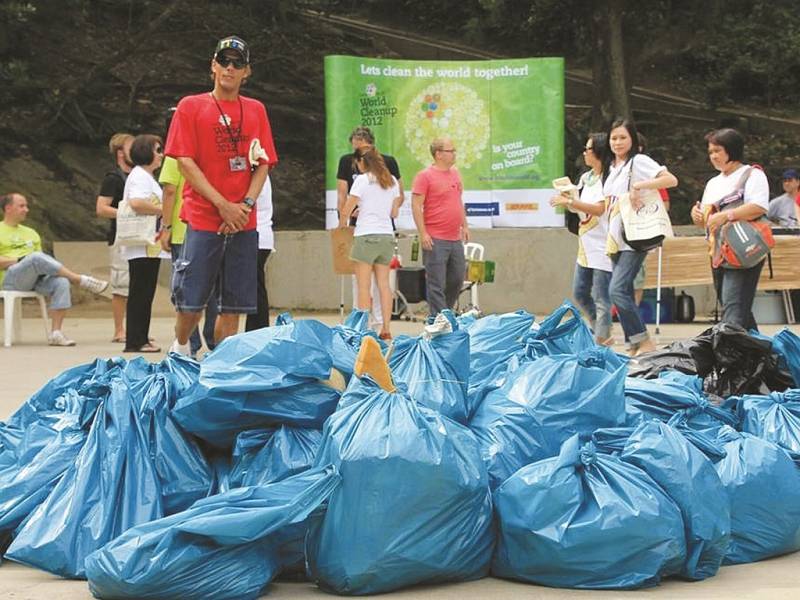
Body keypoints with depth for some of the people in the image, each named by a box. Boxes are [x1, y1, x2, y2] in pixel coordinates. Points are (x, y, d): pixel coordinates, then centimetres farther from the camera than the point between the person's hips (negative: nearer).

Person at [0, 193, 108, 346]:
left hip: (37, 277, 6)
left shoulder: (30, 233, 29)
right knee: (36, 258, -35)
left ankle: (56, 332, -32)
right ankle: (82, 280, -28)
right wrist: (18, 260, -12)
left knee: (61, 282, -28)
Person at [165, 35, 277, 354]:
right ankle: (180, 350, 22)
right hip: (202, 219, -3)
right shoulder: (190, 107, 3)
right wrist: (222, 204, -12)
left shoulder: (256, 110, 13)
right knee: (191, 301, -4)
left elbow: (263, 164, 11)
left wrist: (246, 203, -7)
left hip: (244, 222, 3)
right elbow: (185, 162, -4)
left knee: (233, 304, 3)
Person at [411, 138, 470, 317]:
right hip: (435, 240, -8)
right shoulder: (425, 176, -8)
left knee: (457, 279, 13)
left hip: (455, 239, 8)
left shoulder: (454, 173, 14)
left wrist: (464, 225, 20)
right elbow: (416, 205, -11)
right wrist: (423, 233, -16)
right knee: (437, 284, -4)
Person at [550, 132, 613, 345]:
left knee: (601, 298, -6)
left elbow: (599, 208, -21)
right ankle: (603, 332, 26)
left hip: (602, 246, -9)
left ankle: (601, 340, 0)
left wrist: (569, 202, -21)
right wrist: (568, 203, 2)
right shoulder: (586, 178, 14)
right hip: (586, 245, 9)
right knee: (580, 293, 13)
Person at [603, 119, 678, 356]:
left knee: (617, 290, -19)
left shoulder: (639, 161, -5)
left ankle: (644, 341, -14)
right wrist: (609, 237, 14)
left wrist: (637, 186, -23)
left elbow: (671, 179, -17)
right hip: (616, 238, 8)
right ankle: (633, 345, 10)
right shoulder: (612, 167, 18)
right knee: (623, 292, 6)